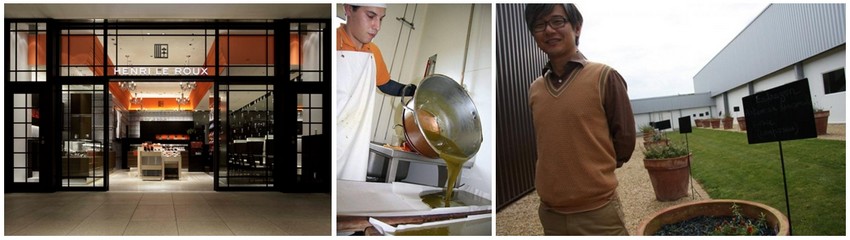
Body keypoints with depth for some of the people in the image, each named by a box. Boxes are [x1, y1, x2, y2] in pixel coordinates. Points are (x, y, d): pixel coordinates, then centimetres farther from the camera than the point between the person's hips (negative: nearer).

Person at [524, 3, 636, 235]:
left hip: (598, 212, -4)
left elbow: (624, 139, -2)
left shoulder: (604, 77, -7)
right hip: (550, 213, 4)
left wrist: (597, 174, 8)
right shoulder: (534, 89, 5)